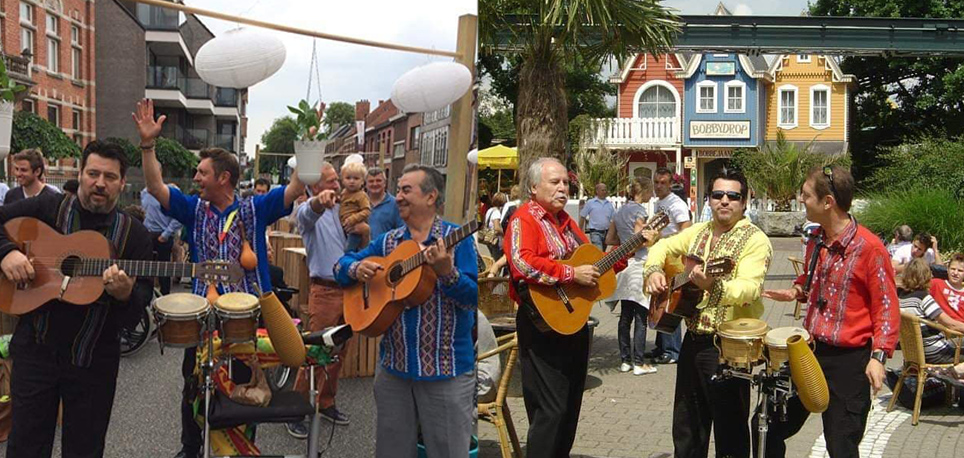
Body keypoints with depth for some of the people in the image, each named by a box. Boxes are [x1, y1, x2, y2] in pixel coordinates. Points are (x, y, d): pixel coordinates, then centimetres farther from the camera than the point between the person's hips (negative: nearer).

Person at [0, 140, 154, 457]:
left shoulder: (133, 233, -1)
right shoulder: (49, 208, 0)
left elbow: (143, 298, -5)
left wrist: (125, 294, -28)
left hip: (94, 361, 0)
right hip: (35, 348, 0)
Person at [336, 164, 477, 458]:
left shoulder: (457, 239, -6)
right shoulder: (388, 241, 9)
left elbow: (474, 298, -14)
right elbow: (341, 265, 14)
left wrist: (447, 273, -32)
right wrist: (356, 269, -8)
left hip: (446, 369, -5)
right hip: (393, 366, 5)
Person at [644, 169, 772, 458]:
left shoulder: (755, 240, -13)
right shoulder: (698, 232, 10)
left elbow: (749, 288, -27)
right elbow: (663, 247, 23)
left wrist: (714, 287, -45)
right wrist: (654, 270, 1)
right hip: (694, 338, 7)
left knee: (730, 431, 3)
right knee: (687, 428, 18)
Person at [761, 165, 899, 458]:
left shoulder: (868, 246, -16)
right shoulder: (816, 240, 6)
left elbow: (887, 307, -14)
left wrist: (878, 356, -22)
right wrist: (796, 293, 5)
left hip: (849, 360, -7)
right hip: (808, 352, 7)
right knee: (770, 428, 14)